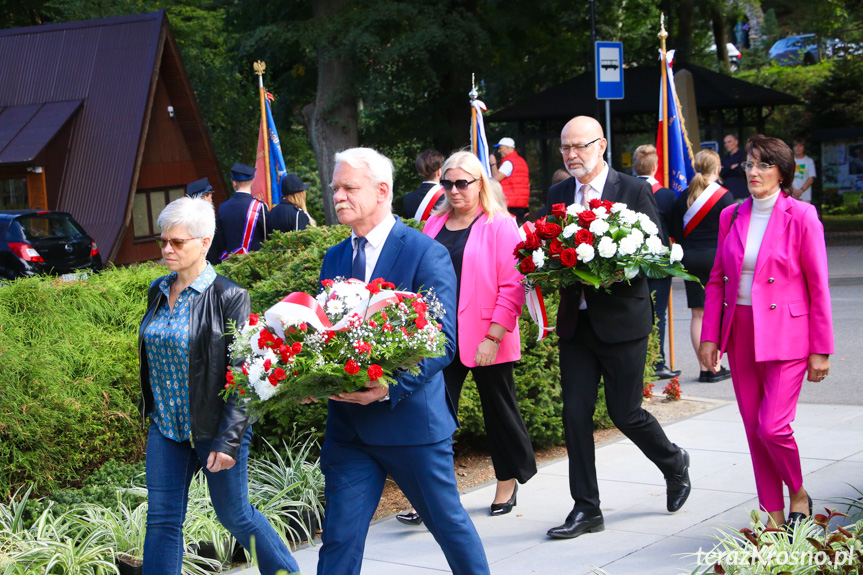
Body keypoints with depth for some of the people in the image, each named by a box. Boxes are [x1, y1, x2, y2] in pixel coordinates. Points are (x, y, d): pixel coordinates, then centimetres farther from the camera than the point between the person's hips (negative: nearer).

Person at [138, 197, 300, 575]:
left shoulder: (228, 298, -13)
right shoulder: (158, 291, 6)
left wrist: (228, 440, -18)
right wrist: (148, 409, 15)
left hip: (215, 428, -5)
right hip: (166, 427, 5)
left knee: (234, 514, 9)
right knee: (162, 519, 4)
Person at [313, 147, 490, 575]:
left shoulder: (426, 253, -9)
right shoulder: (335, 259, 10)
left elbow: (442, 342, -15)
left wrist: (390, 387, -27)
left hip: (411, 417, -4)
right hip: (347, 424, 5)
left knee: (449, 523, 12)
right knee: (339, 539, 3)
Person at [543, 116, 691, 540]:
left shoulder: (634, 191, -6)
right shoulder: (558, 194, 9)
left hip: (621, 319, -4)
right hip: (575, 322, 4)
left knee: (625, 413, 3)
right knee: (575, 414, 2)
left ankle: (674, 463, 33)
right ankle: (586, 509, 12)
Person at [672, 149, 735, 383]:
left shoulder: (683, 197, 4)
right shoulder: (724, 196, -6)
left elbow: (676, 233, 6)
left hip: (690, 259, 4)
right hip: (716, 257, -3)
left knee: (698, 314, 6)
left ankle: (704, 367, 8)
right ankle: (715, 367, 1)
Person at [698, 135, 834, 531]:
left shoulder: (801, 217, -7)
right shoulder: (731, 216, 7)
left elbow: (818, 287, -6)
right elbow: (717, 280, 11)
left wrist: (821, 349, -7)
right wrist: (709, 335, 4)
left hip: (786, 334, -5)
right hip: (740, 333, 5)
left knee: (773, 428, -12)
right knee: (754, 430, 6)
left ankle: (798, 493, 17)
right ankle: (773, 518, 18)